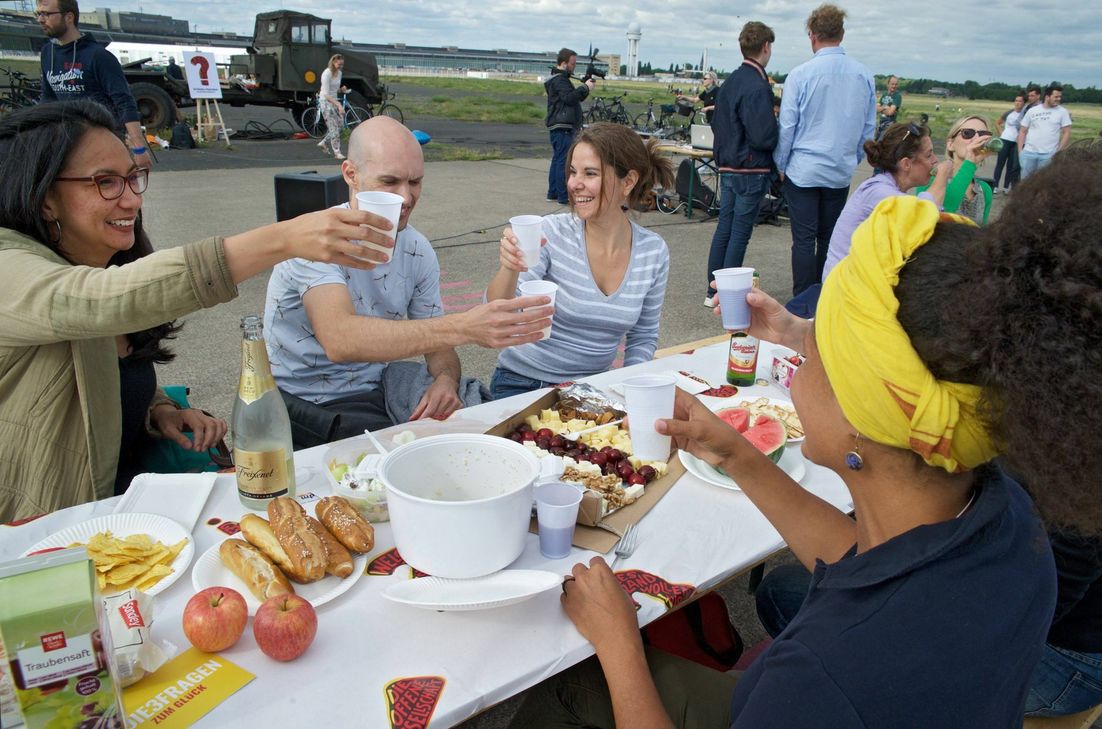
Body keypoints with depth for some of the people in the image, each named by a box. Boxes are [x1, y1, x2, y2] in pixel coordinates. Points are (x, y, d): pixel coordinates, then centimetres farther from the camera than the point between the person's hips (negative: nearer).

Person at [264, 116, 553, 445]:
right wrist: (463, 326, -46)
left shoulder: (418, 250, 2)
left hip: (375, 393, 6)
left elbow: (437, 343, 8)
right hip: (303, 406, -6)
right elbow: (339, 340, -36)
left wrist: (445, 380, -17)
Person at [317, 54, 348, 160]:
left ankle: (324, 143, 24)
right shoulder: (327, 74, -18)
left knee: (341, 126, 7)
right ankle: (337, 152, -1)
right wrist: (338, 105, -33)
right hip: (326, 101, -8)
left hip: (334, 101, 8)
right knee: (334, 127, -8)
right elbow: (326, 94, -24)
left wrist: (342, 90, -4)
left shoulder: (339, 73, 6)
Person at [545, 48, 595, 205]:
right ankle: (563, 197, -11)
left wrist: (586, 86, 6)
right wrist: (585, 88, -18)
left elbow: (576, 97, 21)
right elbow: (569, 98, -27)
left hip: (560, 127, 11)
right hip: (562, 127, -11)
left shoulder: (561, 78, 21)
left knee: (557, 160, 14)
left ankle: (552, 192, 19)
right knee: (564, 161, -11)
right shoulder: (559, 80, -12)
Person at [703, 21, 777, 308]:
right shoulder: (758, 87, -17)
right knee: (740, 234, -1)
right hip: (751, 170, -8)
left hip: (727, 168, 8)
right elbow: (764, 137, -22)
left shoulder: (729, 83, 10)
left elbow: (715, 124, 18)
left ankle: (713, 291, 19)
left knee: (724, 228, 13)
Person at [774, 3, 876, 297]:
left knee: (804, 240, 0)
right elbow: (869, 127, 8)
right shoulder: (864, 75, 1)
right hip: (841, 172, 4)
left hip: (804, 170, -4)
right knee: (830, 239, 13)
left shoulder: (801, 74, -10)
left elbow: (787, 126, -7)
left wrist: (781, 166, 5)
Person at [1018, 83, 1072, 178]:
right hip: (1029, 152, 1)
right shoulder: (1032, 111, 5)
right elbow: (1022, 131, 8)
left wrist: (1059, 152, -6)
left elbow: (1067, 133, 2)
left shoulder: (1062, 112, 3)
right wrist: (1020, 150, 0)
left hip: (1048, 155, -1)